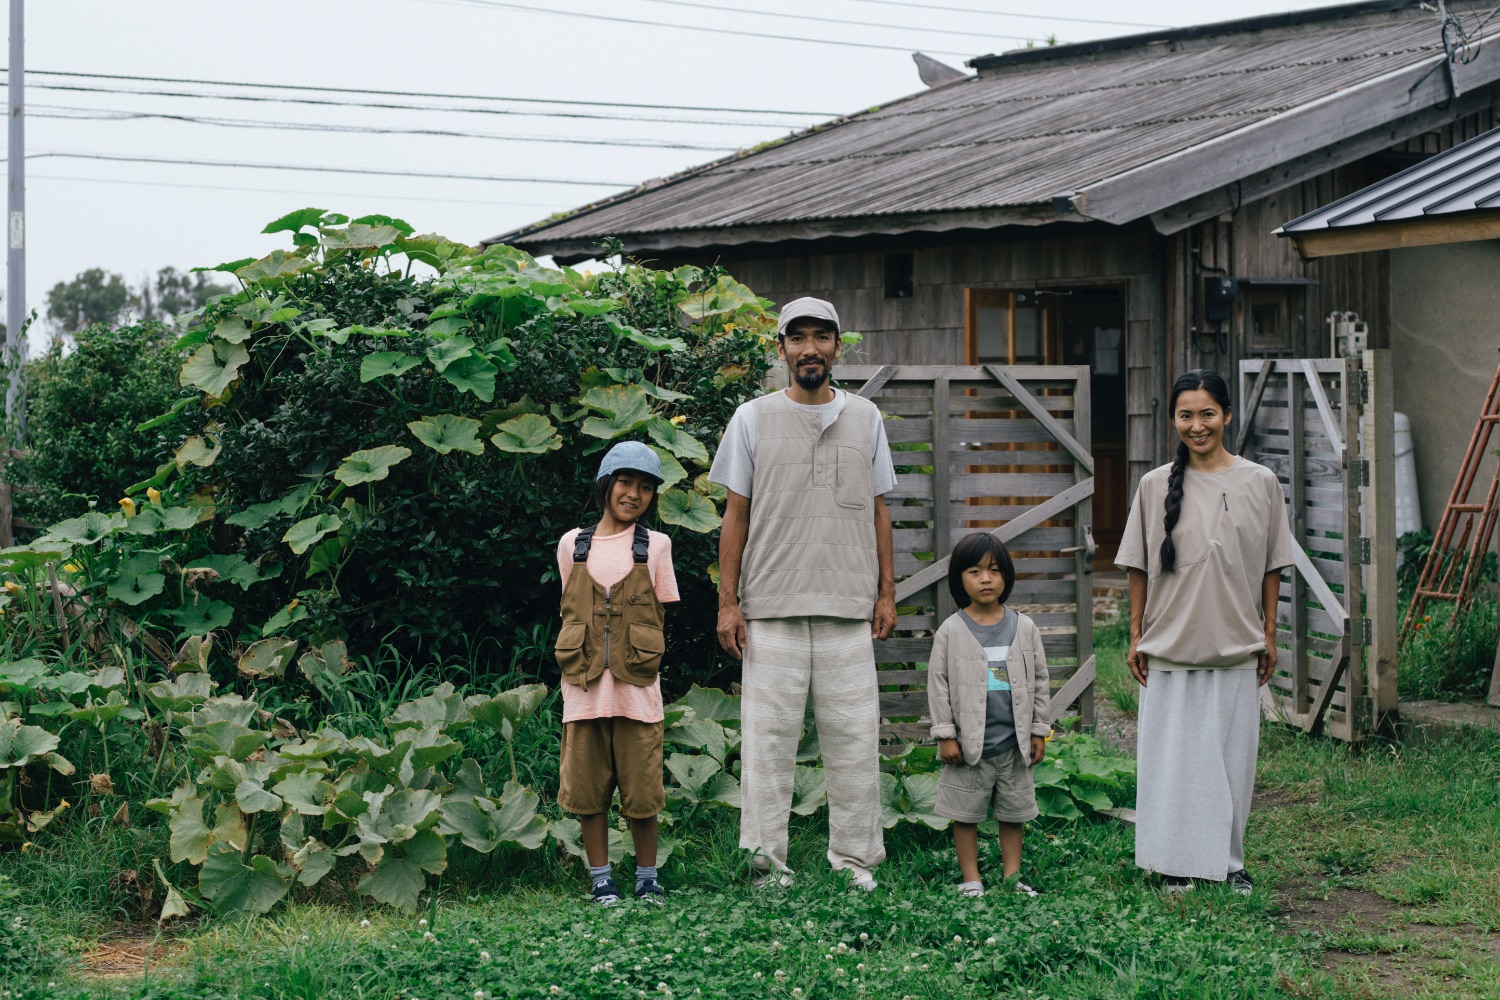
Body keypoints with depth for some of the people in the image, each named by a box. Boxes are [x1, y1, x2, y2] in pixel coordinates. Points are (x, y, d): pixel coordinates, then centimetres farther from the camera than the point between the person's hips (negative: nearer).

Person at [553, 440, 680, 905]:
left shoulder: (655, 546, 6)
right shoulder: (572, 545, 9)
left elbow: (660, 616, 7)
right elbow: (570, 611, 14)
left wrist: (642, 662, -2)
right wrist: (576, 665, 4)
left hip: (637, 687, -1)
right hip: (584, 688, 1)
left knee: (641, 788, 1)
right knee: (588, 787, 3)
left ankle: (647, 879, 14)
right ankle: (601, 880, 13)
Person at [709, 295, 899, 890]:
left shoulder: (865, 418, 12)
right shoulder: (752, 419, 5)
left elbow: (878, 511, 15)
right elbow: (736, 515, 5)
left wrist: (887, 591, 8)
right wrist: (728, 603, -1)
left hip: (849, 609, 2)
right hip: (772, 609, -2)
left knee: (854, 736, 2)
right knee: (768, 736, -2)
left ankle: (854, 859, 10)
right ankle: (766, 863, 4)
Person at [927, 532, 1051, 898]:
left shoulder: (1024, 628, 3)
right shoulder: (951, 631, -3)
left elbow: (1039, 682, 9)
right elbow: (938, 685, -2)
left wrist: (1039, 731, 7)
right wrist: (945, 734, -6)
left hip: (1014, 743, 2)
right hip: (970, 742, -2)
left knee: (1013, 812, 10)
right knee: (966, 814, 4)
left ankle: (1012, 876, 21)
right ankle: (971, 879, 14)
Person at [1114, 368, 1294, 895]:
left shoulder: (1260, 483, 0)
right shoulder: (1155, 485, -1)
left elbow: (1271, 568, 5)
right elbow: (1139, 568, 4)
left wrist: (1269, 636, 4)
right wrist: (1135, 637, 3)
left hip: (1236, 649, 0)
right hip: (1170, 648, 0)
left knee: (1232, 756, 7)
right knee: (1171, 755, 4)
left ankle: (1228, 861, 20)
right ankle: (1176, 863, 16)